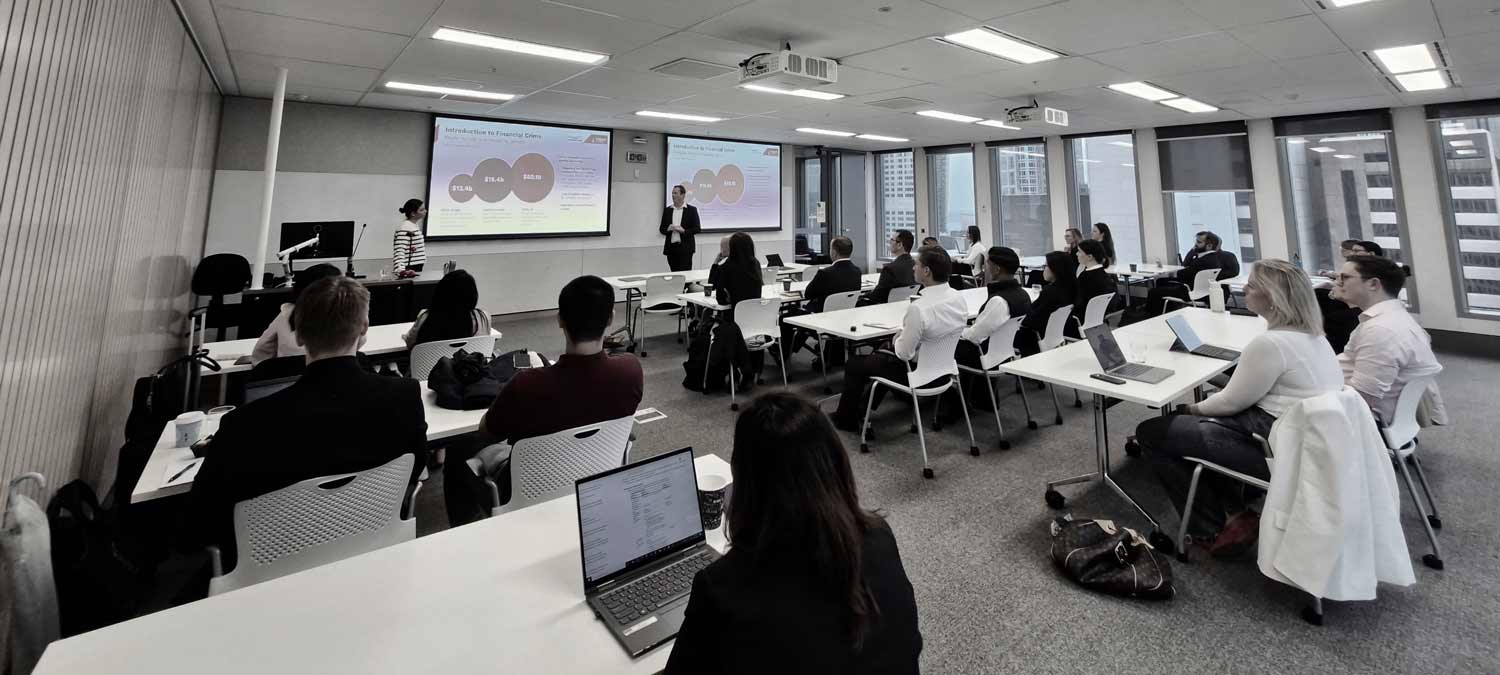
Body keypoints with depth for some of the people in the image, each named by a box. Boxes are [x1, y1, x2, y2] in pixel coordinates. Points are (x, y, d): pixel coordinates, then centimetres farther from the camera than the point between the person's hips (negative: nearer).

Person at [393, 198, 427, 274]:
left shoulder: (415, 225, 11)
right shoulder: (404, 229, -17)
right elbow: (399, 252, -27)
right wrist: (401, 270, -41)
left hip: (417, 268, 9)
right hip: (410, 271, -9)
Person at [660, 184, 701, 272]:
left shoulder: (692, 209, 1)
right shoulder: (667, 210, 10)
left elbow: (697, 228, -2)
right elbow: (662, 229, 11)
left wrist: (684, 231, -17)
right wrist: (668, 229, -11)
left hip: (685, 248, -3)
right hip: (671, 248, 3)